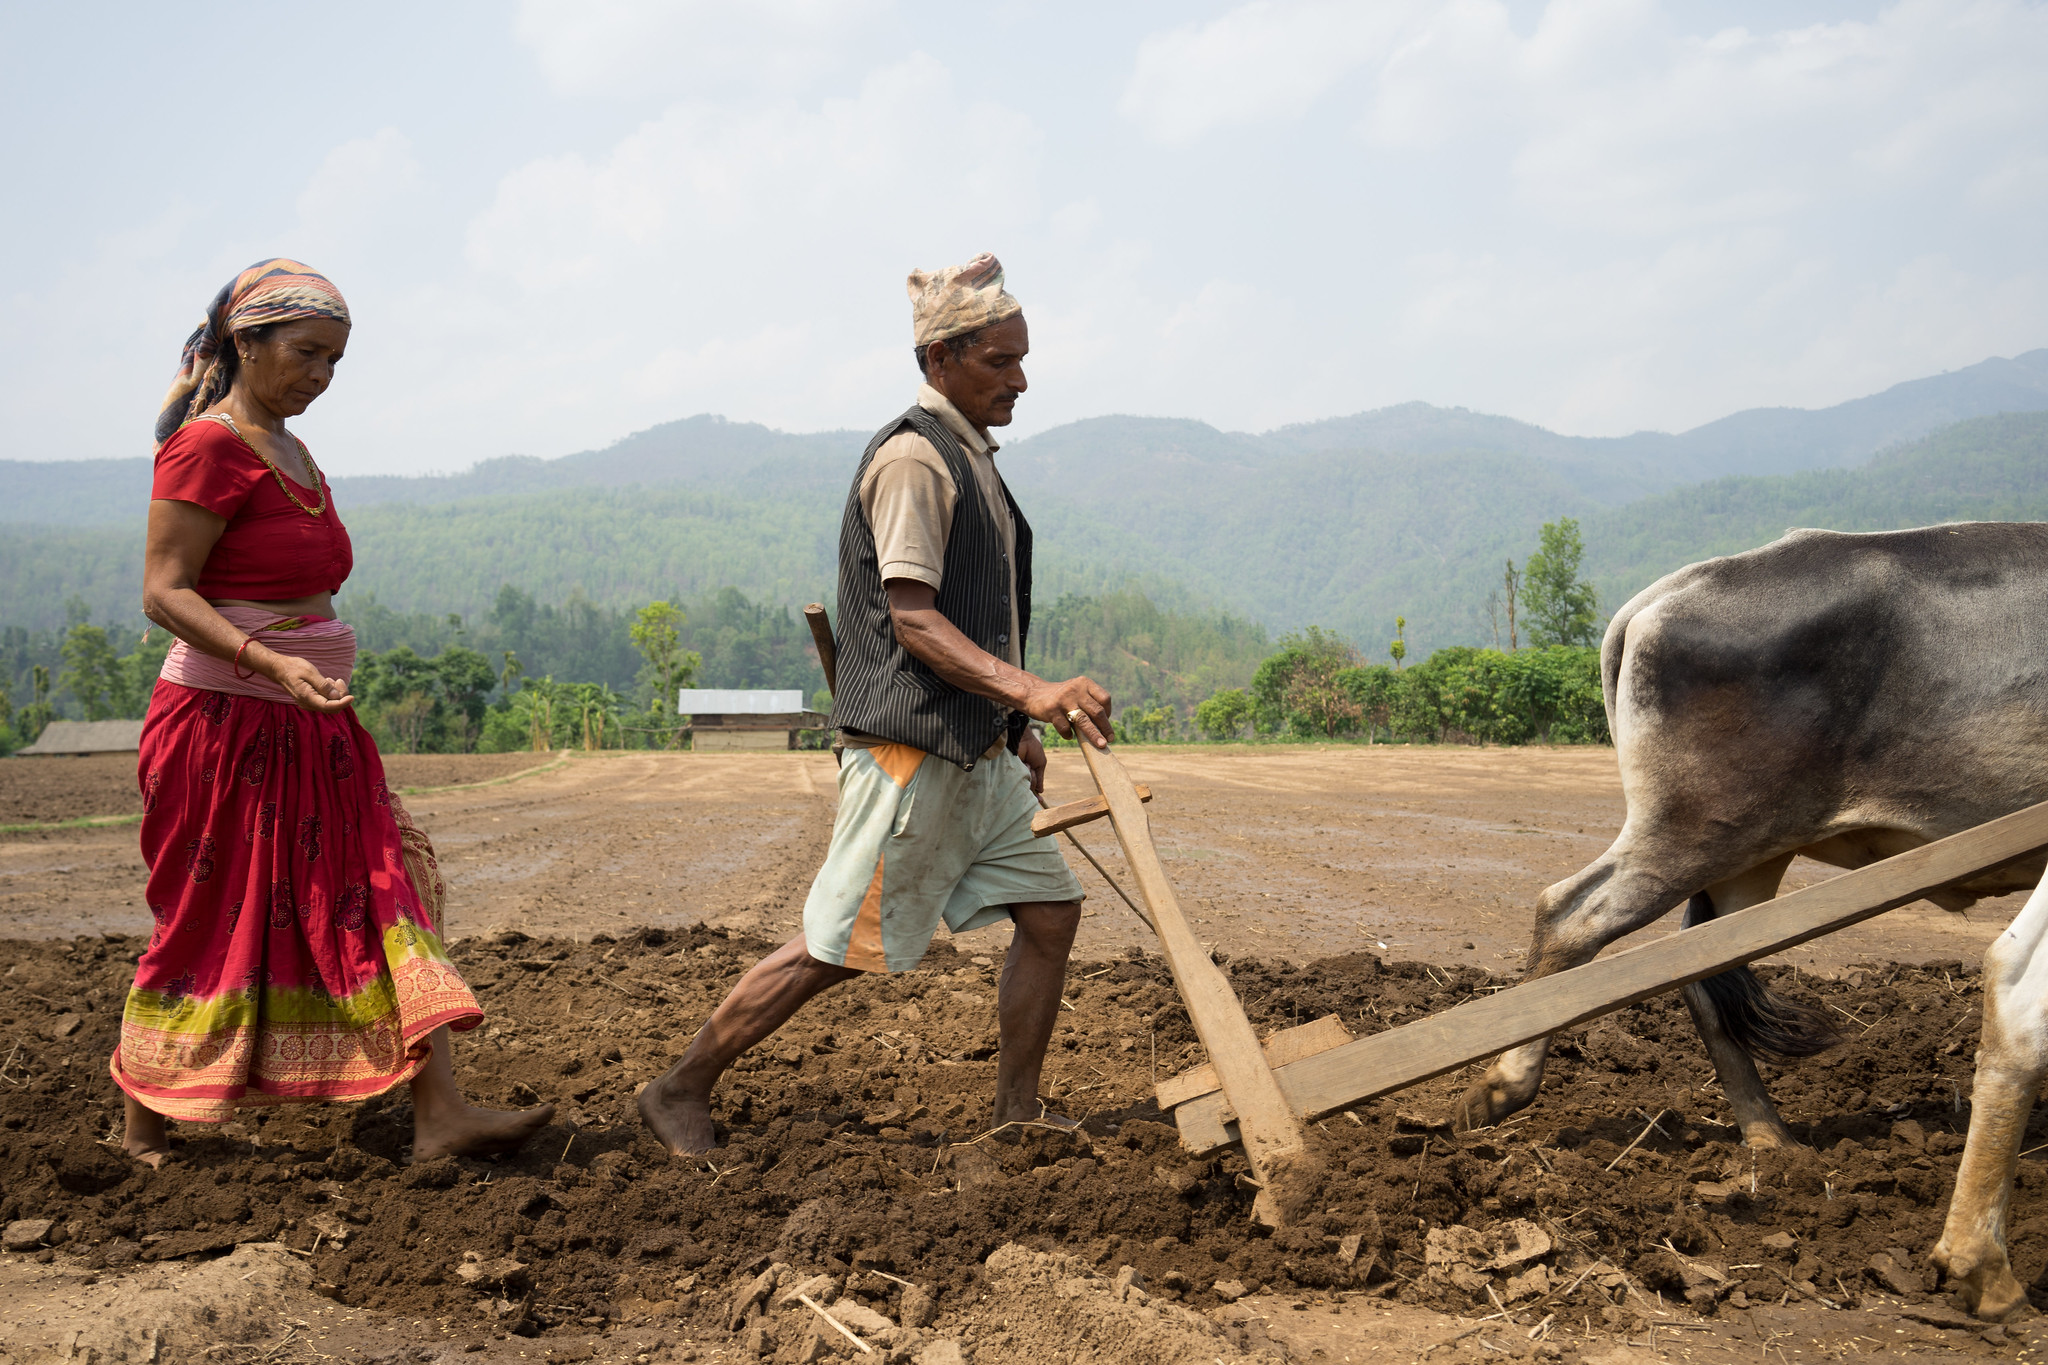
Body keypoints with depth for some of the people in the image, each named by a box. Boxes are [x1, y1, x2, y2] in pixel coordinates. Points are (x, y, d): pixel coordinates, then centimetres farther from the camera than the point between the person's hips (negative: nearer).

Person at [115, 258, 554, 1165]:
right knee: (209, 932, 1)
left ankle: (438, 1116, 0)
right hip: (226, 723, -9)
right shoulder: (209, 445, -12)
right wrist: (273, 665, -30)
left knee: (378, 901, 2)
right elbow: (164, 591, -18)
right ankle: (143, 1128, 18)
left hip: (308, 729, 9)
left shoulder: (289, 451, 15)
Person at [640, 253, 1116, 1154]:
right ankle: (680, 1092, 7)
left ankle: (1017, 1114, 18)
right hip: (910, 748, -10)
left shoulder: (971, 458, 17)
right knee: (834, 948, -5)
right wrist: (1032, 693, -31)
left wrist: (1014, 726, 22)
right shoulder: (913, 456, -14)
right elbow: (913, 621, -22)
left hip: (974, 754, 10)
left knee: (1050, 909, 8)